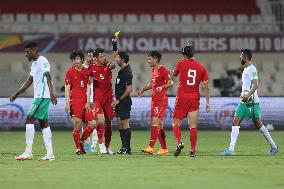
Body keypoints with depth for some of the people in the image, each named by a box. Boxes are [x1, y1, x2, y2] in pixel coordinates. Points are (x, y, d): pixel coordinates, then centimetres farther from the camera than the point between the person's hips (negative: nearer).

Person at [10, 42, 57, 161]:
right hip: (39, 96, 10)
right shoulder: (34, 63, 20)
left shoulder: (42, 61, -11)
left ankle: (28, 152, -12)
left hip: (43, 96, -10)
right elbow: (29, 81, 27)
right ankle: (50, 154, 6)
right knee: (44, 123, 7)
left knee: (29, 119, -11)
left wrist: (51, 94, -34)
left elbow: (48, 78, -22)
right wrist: (16, 94, 28)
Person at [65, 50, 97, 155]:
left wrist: (87, 102, 2)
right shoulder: (70, 72, 1)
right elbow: (67, 89, -3)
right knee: (77, 125, -8)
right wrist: (67, 103, -11)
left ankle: (81, 141, 20)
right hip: (75, 101, -5)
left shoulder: (86, 71, 12)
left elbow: (88, 88, 11)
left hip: (84, 102, 5)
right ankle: (78, 148, 0)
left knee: (93, 123, 1)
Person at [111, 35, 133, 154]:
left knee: (125, 124, -7)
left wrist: (118, 100, -17)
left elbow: (129, 90, -19)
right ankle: (124, 147, 13)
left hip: (124, 102, -10)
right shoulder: (122, 69, 10)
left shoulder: (127, 72, -17)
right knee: (120, 124, 10)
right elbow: (115, 55, 25)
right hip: (119, 101, 10)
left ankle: (127, 148, -6)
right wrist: (114, 43, 18)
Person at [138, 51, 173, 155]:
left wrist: (162, 87, -33)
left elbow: (171, 83, -17)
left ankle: (151, 147, -21)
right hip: (154, 99, 9)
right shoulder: (153, 70, 15)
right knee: (159, 125, 9)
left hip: (162, 100, -9)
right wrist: (143, 89, 15)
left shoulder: (163, 70, -11)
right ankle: (164, 148, 14)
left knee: (155, 121, -16)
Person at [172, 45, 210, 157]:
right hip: (195, 99, 2)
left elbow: (174, 74, 19)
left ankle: (179, 142, -15)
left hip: (182, 98, -2)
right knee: (193, 126, 4)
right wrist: (207, 103, 7)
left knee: (176, 123, 8)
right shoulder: (201, 68, 4)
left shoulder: (181, 63, -3)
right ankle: (193, 150, 1)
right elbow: (206, 87, 3)